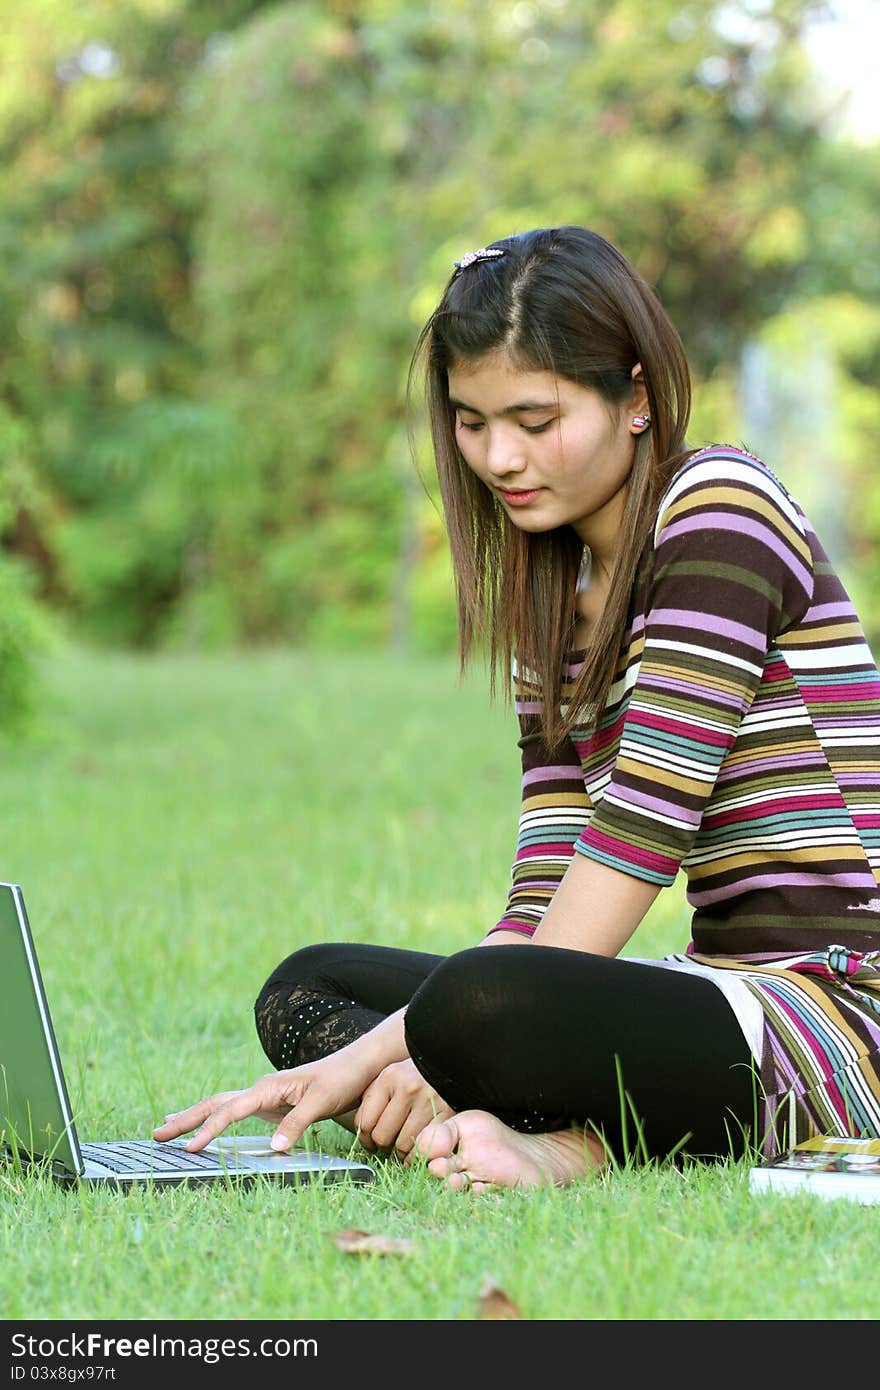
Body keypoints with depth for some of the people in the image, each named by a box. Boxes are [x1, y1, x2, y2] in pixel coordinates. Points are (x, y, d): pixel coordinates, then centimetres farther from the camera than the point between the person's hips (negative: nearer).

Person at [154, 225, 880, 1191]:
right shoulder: (554, 586, 16)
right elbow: (549, 900, 8)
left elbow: (641, 826, -18)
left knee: (478, 1008, -36)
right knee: (307, 992, 12)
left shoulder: (722, 512, -9)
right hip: (721, 987, 10)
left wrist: (413, 1042, -20)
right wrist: (383, 1054, -10)